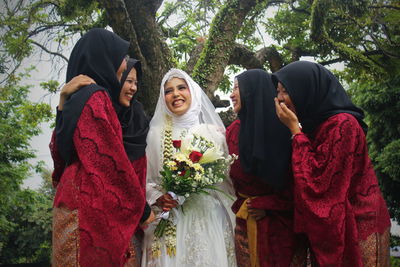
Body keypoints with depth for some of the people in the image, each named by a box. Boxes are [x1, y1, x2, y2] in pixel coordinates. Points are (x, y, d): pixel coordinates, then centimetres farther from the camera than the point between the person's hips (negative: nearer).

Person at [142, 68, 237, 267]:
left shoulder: (213, 132, 5)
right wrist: (157, 198, -11)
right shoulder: (156, 134, 5)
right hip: (170, 222, 0)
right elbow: (144, 180, 6)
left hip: (210, 221, 1)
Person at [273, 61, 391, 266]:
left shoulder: (342, 125, -18)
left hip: (353, 228, -8)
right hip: (327, 228, 8)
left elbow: (317, 182, -23)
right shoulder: (316, 124, 8)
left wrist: (295, 129, -17)